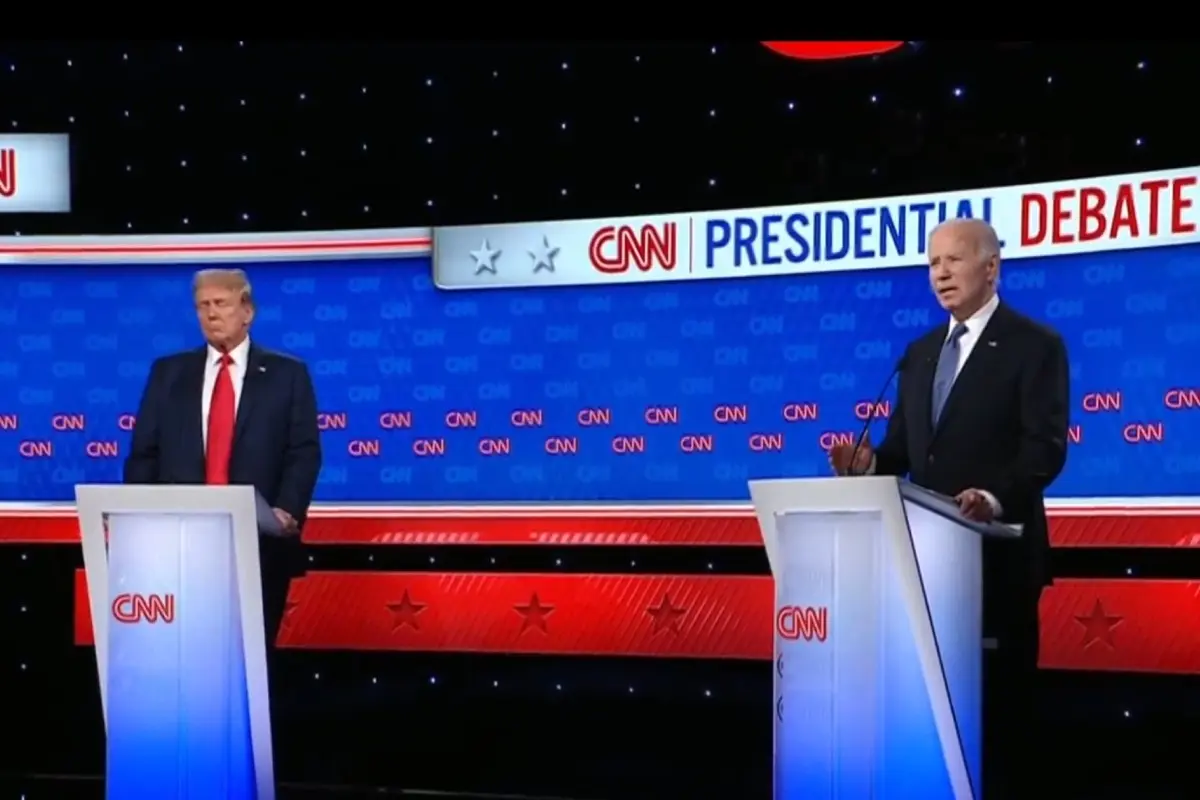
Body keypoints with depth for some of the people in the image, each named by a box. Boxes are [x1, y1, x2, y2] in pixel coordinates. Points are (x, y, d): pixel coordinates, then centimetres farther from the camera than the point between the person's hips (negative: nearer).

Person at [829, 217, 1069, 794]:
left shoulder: (1035, 345, -5)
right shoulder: (921, 351, 16)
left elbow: (1046, 446, -14)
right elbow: (904, 446, 15)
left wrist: (994, 497, -31)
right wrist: (870, 463, -8)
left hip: (998, 548, -6)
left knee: (1000, 687, 0)